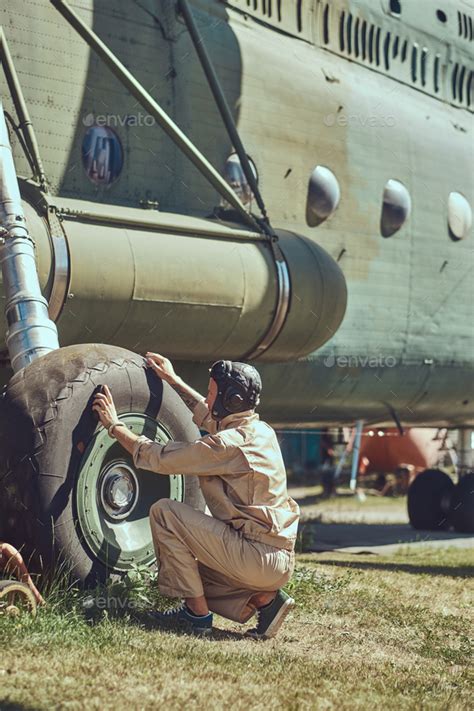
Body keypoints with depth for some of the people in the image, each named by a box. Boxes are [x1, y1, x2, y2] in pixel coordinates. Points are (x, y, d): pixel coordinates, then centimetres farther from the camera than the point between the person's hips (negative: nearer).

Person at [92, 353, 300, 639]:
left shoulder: (230, 444, -16)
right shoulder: (260, 430, 11)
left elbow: (160, 458, -10)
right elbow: (210, 416, 32)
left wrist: (115, 426, 2)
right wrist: (174, 380, 37)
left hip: (258, 558, -9)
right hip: (281, 562, 9)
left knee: (164, 511, -6)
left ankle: (197, 614, -3)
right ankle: (264, 599, 8)